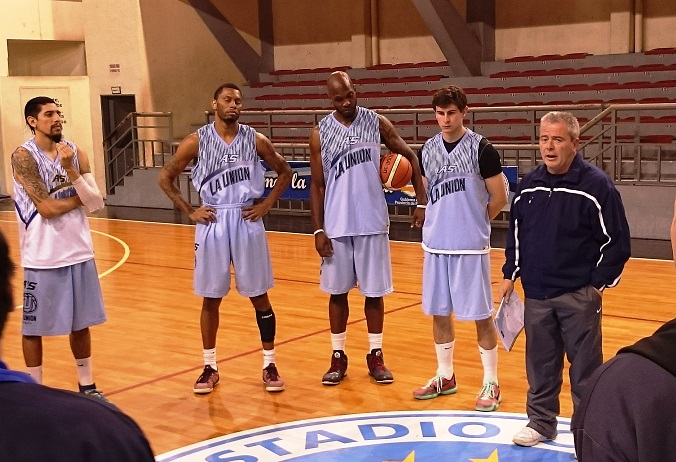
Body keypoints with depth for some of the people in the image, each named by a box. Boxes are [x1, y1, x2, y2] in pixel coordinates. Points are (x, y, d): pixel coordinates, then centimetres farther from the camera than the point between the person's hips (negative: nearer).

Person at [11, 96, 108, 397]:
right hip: (42, 258, -5)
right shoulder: (23, 156, -11)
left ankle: (87, 387, 28)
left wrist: (71, 171, -17)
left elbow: (96, 204, -4)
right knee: (33, 327, 7)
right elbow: (46, 207, -19)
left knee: (81, 324, 15)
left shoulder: (75, 153, 4)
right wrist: (81, 198, -5)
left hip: (79, 253, 5)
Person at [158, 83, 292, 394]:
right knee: (211, 299, 8)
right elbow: (165, 178, 4)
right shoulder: (197, 141, -2)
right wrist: (189, 212, -2)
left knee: (259, 297, 5)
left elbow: (284, 172, 11)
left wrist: (267, 204, 0)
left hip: (247, 223, 0)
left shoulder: (255, 140, 0)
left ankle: (269, 365, 16)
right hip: (212, 224, 0)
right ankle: (210, 367, 20)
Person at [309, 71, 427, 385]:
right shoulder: (320, 134, -1)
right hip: (337, 226, 0)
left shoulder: (376, 123, -1)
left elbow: (410, 157, 5)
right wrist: (318, 230, -5)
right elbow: (317, 185, 2)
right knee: (337, 291, 8)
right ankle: (338, 357, 20)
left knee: (374, 291, 6)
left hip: (372, 223, 0)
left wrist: (422, 202, -4)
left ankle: (375, 355, 19)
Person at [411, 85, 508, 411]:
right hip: (435, 243, 5)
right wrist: (444, 222, 7)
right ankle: (445, 377, 28)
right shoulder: (428, 149, 7)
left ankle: (491, 384, 13)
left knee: (481, 315, 2)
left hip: (470, 246, -5)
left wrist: (474, 223, 5)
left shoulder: (480, 148, -9)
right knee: (439, 313, 13)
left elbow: (499, 198, -5)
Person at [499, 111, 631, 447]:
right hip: (536, 294, 5)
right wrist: (510, 274, 13)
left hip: (579, 295, -4)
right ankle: (541, 422, 28)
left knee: (585, 367, 4)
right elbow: (515, 233, 16)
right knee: (540, 364, 13)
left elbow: (617, 241, -8)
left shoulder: (596, 185, -12)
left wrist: (599, 283, -8)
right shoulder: (528, 185, 4)